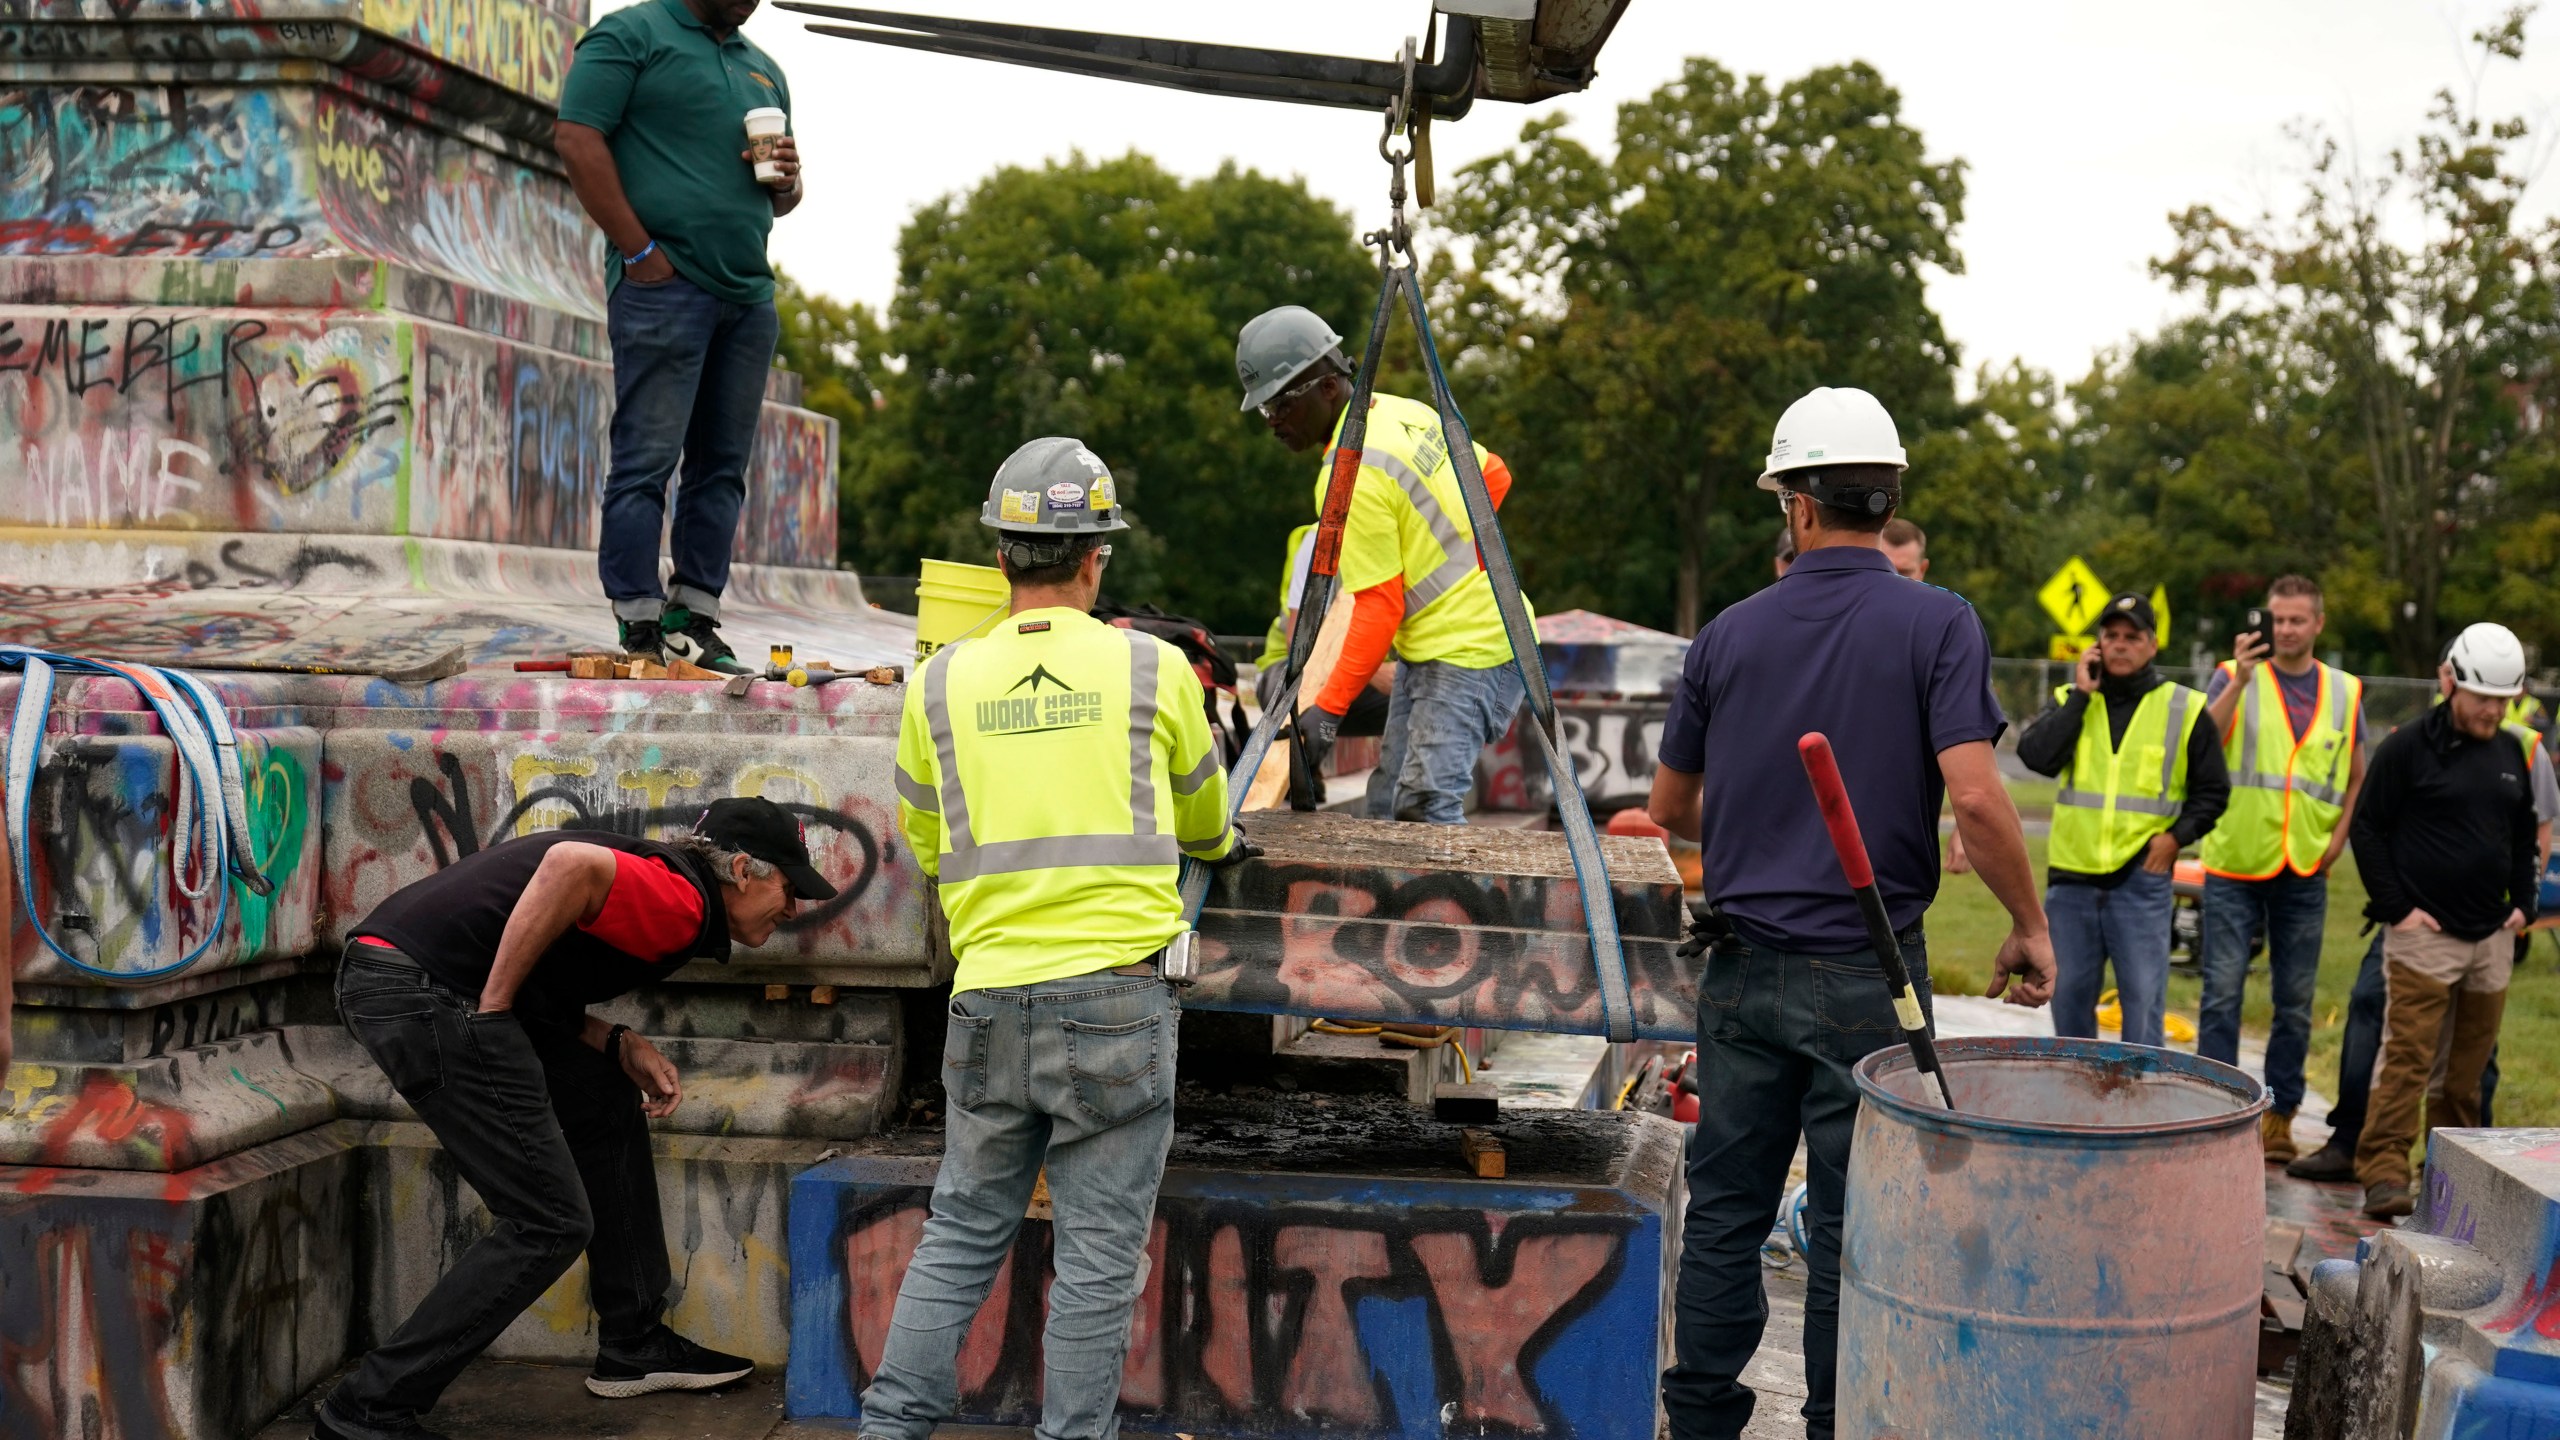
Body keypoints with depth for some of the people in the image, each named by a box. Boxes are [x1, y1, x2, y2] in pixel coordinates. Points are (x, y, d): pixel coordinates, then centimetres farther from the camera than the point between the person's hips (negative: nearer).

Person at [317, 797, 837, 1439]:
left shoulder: (653, 874, 22)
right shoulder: (682, 905, -9)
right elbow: (571, 865, -28)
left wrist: (620, 1045, 6)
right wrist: (493, 1007, -19)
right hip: (421, 989, -11)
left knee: (607, 1107, 21)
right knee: (550, 1223, -6)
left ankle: (633, 1347, 29)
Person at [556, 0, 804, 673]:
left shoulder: (764, 69, 23)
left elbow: (782, 198, 29)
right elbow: (577, 141, -10)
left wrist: (786, 180, 4)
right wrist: (640, 251, -14)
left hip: (749, 293, 7)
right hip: (664, 285, -7)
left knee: (723, 465, 6)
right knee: (647, 458, -7)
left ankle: (696, 621, 12)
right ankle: (641, 634, -4)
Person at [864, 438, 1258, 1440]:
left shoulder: (942, 681, 5)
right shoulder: (1153, 669, 0)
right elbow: (1201, 812, 18)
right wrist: (1217, 845, 41)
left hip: (990, 998, 3)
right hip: (1115, 998, -3)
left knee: (961, 1233, 15)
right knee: (1098, 1252, 4)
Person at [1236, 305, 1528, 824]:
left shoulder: (1348, 476, -20)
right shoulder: (1402, 411, 6)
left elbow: (1379, 608, -20)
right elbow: (1494, 474, 17)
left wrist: (1328, 709, -18)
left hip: (1463, 654, -11)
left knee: (1425, 808, -20)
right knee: (1388, 807, 10)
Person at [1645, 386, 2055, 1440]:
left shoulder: (1728, 634, 3)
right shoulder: (1936, 624, -8)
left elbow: (1670, 808, 11)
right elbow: (1976, 798, -19)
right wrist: (2030, 928, -5)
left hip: (1744, 971, 3)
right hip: (1867, 976, -3)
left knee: (1724, 1213, 12)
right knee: (1850, 1230, 6)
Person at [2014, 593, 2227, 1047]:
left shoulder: (2185, 709, 4)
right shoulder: (2072, 700, 8)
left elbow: (2212, 790, 10)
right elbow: (2036, 756, -11)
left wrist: (2178, 834, -6)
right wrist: (2081, 694, -7)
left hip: (2142, 878, -2)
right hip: (2071, 877, 2)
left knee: (2143, 999, -2)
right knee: (2069, 994, 11)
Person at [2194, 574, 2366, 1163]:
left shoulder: (2344, 692, 9)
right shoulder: (2234, 677, 0)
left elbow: (2358, 776, 19)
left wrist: (2339, 836, 6)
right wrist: (2239, 682, -24)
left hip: (2305, 871, 3)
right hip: (2234, 864, -3)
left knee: (2296, 1001, 7)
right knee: (2223, 993, -3)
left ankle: (2279, 1114, 17)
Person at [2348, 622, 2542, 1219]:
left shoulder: (2513, 753, 12)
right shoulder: (2408, 747, -6)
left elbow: (2524, 835, 23)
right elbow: (2368, 829, -4)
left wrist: (2524, 902, 11)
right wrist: (2396, 908, -9)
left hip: (2492, 939, 6)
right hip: (2424, 934, -6)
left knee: (2471, 1063, 12)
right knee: (2407, 1058, -11)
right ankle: (2384, 1174, -11)